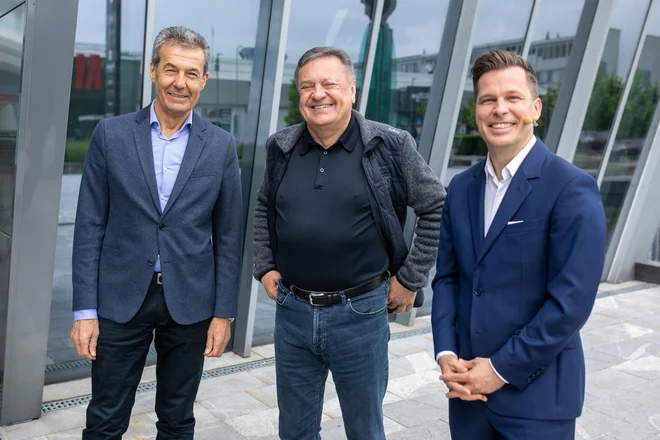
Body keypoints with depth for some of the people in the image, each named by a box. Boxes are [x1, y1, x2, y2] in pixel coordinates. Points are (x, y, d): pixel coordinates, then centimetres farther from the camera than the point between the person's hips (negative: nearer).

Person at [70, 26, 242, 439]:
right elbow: (90, 227, -1)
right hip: (121, 299, 0)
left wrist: (224, 313, -1)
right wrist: (85, 309, -4)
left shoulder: (221, 145, -1)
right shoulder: (111, 134, -2)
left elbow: (229, 235, 1)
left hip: (190, 303, 1)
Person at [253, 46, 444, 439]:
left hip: (361, 314, -3)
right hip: (292, 311, 4)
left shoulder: (390, 146, -9)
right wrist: (264, 267, 11)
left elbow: (437, 209, -3)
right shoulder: (281, 148, 3)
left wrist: (411, 279, -5)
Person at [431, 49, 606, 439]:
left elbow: (572, 299, -17)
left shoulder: (572, 188, -12)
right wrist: (447, 354, -4)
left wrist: (502, 368, -14)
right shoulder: (461, 188, 6)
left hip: (537, 395, -5)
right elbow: (447, 276, 7)